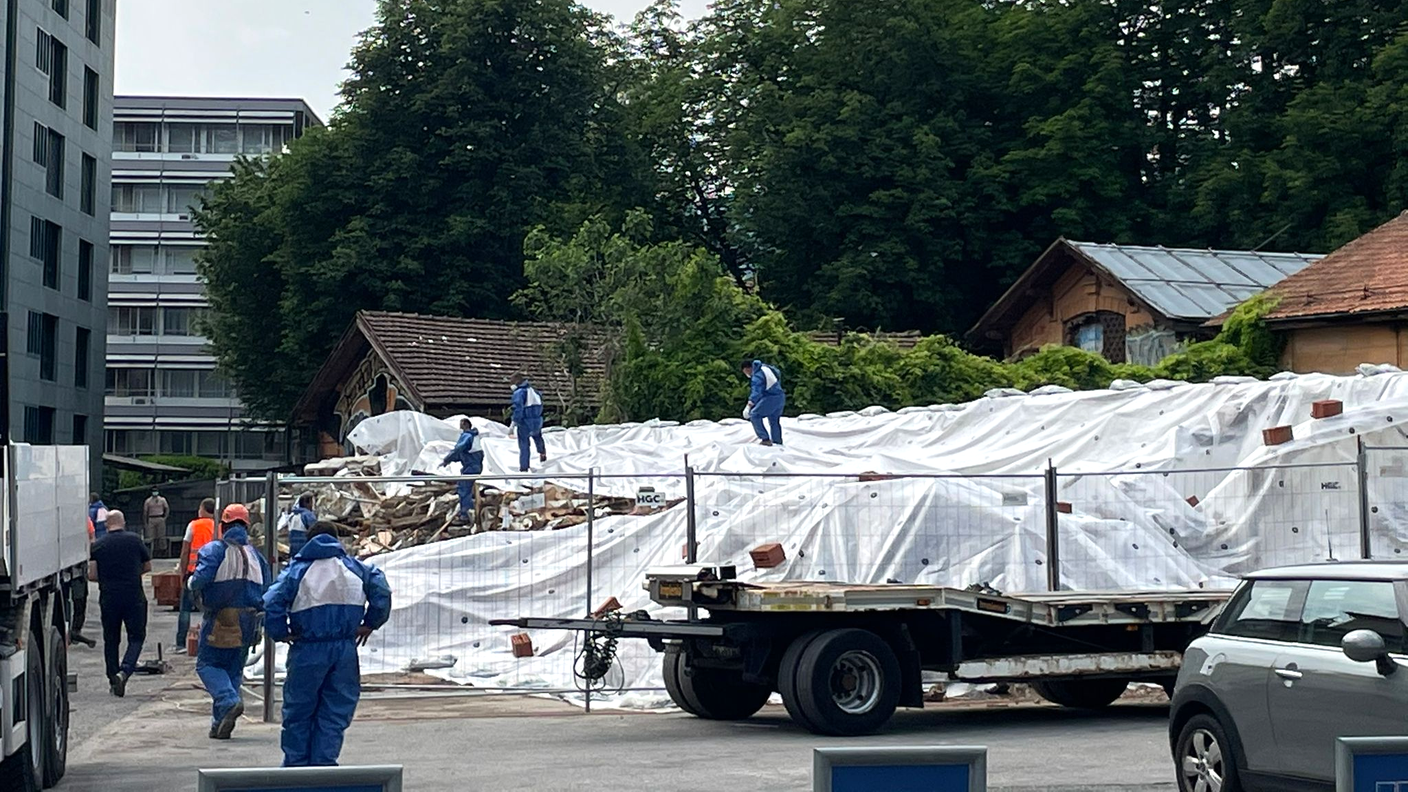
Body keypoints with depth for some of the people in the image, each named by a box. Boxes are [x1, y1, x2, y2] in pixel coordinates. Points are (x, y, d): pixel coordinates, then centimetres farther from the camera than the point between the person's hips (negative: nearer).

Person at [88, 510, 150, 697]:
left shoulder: (98, 545, 0)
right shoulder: (135, 540, 1)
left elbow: (91, 575, -4)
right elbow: (148, 567, 9)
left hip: (109, 598, 1)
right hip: (134, 596, -1)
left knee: (111, 640, 13)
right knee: (136, 637, 6)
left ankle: (113, 679, 14)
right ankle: (125, 671, -15)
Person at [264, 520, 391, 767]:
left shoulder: (297, 570, 1)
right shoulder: (356, 568, 7)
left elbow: (271, 603, -11)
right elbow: (382, 592, -1)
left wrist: (282, 633, -1)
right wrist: (370, 624, 8)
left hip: (308, 651, -1)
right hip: (345, 650, 1)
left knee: (298, 713, 13)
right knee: (335, 714, 8)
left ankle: (296, 766, 18)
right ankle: (323, 764, 2)